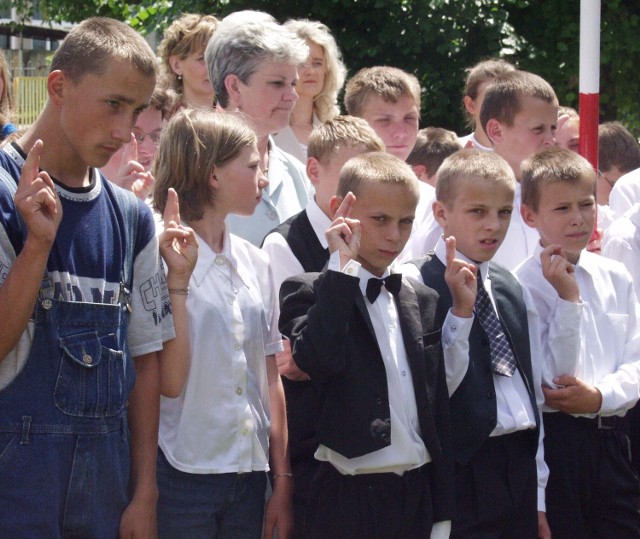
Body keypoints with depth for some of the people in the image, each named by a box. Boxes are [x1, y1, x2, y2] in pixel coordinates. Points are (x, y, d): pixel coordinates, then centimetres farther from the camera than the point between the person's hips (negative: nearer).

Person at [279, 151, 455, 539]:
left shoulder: (423, 300, 13)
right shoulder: (311, 292, -4)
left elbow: (438, 406, 14)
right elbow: (318, 359, -25)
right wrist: (341, 267, -18)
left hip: (419, 494, 5)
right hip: (352, 497, -5)